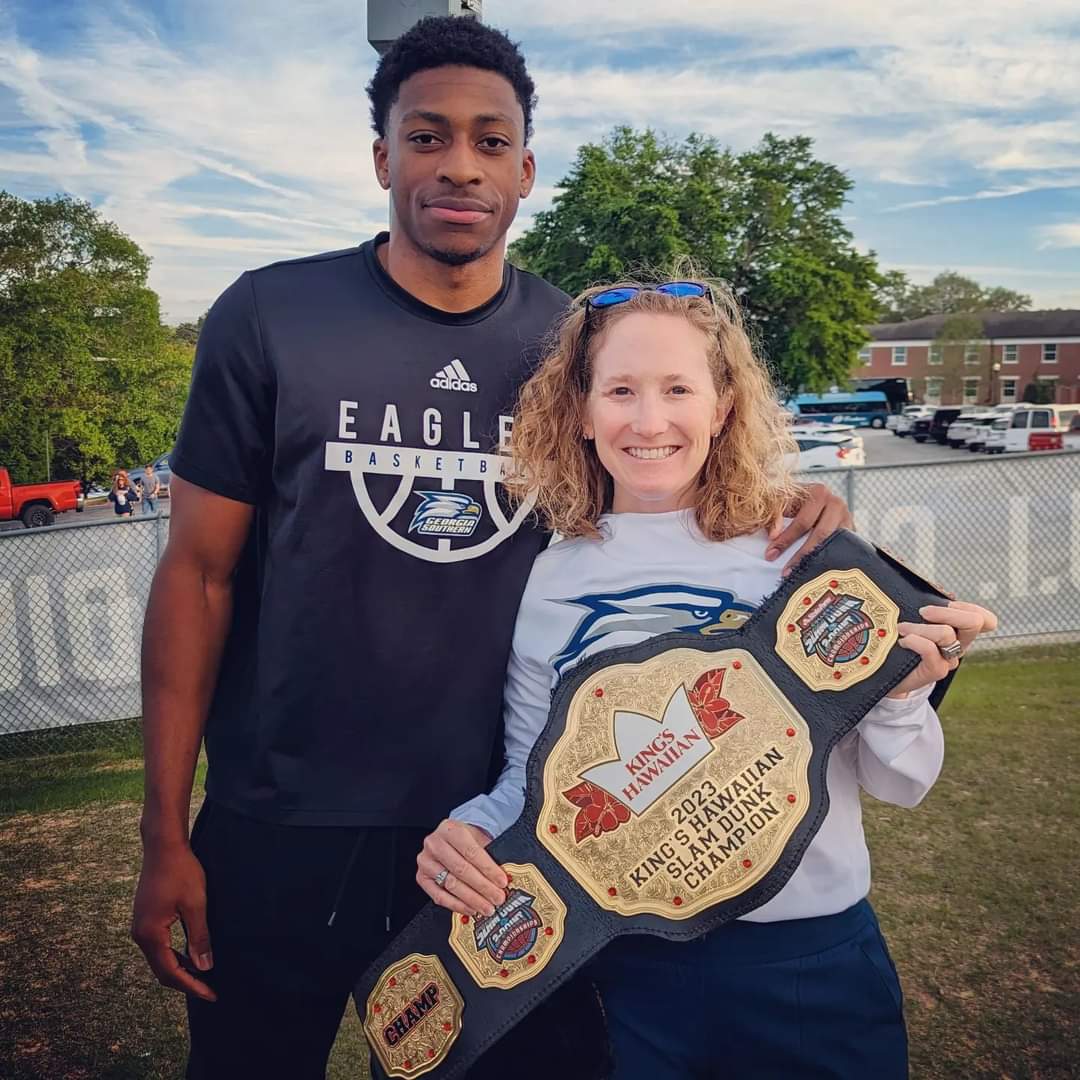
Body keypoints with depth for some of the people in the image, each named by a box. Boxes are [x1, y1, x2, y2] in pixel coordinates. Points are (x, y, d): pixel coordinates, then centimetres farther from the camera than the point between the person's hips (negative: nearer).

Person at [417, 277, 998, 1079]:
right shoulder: (547, 586, -5)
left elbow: (903, 784, -2)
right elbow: (532, 778, 3)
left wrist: (900, 695, -22)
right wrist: (469, 828, -16)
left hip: (816, 956, 0)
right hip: (637, 970, 0)